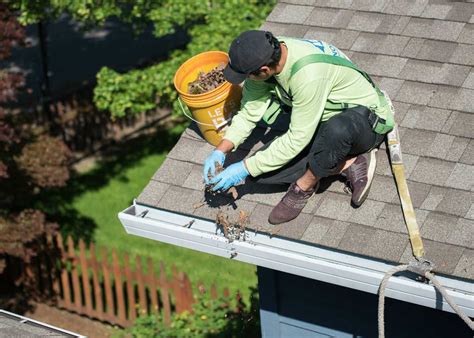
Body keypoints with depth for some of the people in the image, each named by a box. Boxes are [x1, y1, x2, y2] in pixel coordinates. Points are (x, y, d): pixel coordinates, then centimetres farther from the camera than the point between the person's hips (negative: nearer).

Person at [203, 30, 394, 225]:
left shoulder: (308, 74, -37)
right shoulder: (266, 55, -14)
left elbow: (297, 140, -31)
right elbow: (250, 110, -3)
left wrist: (245, 168, -26)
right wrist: (221, 151, -14)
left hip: (365, 119, -7)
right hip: (322, 123, 8)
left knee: (337, 129, -44)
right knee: (262, 172, -9)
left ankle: (304, 186, -14)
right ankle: (349, 163, -4)